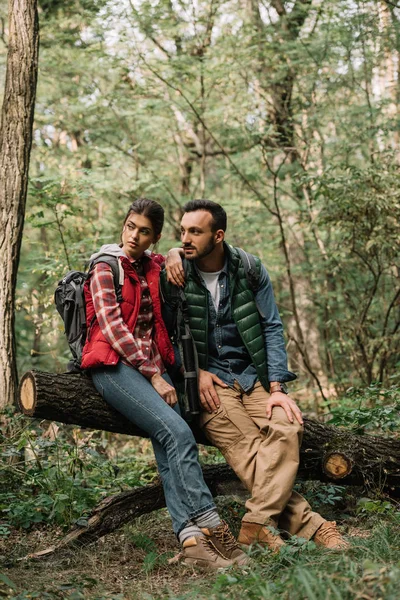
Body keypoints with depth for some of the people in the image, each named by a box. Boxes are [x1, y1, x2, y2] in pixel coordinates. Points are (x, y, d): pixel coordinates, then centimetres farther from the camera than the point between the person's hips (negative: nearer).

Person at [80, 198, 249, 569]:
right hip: (112, 365, -5)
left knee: (168, 447, -19)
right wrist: (154, 376, -12)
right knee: (177, 432, -25)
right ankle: (211, 527, -24)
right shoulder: (105, 268, -1)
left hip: (150, 364, 6)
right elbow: (112, 328, -10)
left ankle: (190, 539, -31)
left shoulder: (154, 267, 15)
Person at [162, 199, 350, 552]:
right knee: (247, 451, -24)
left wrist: (277, 388, -8)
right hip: (208, 380, -2)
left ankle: (257, 524, -27)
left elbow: (272, 328, 1)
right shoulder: (175, 275, -2)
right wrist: (195, 372, -9)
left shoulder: (251, 270, 1)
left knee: (287, 428, -27)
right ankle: (308, 524, -20)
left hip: (254, 376, 2)